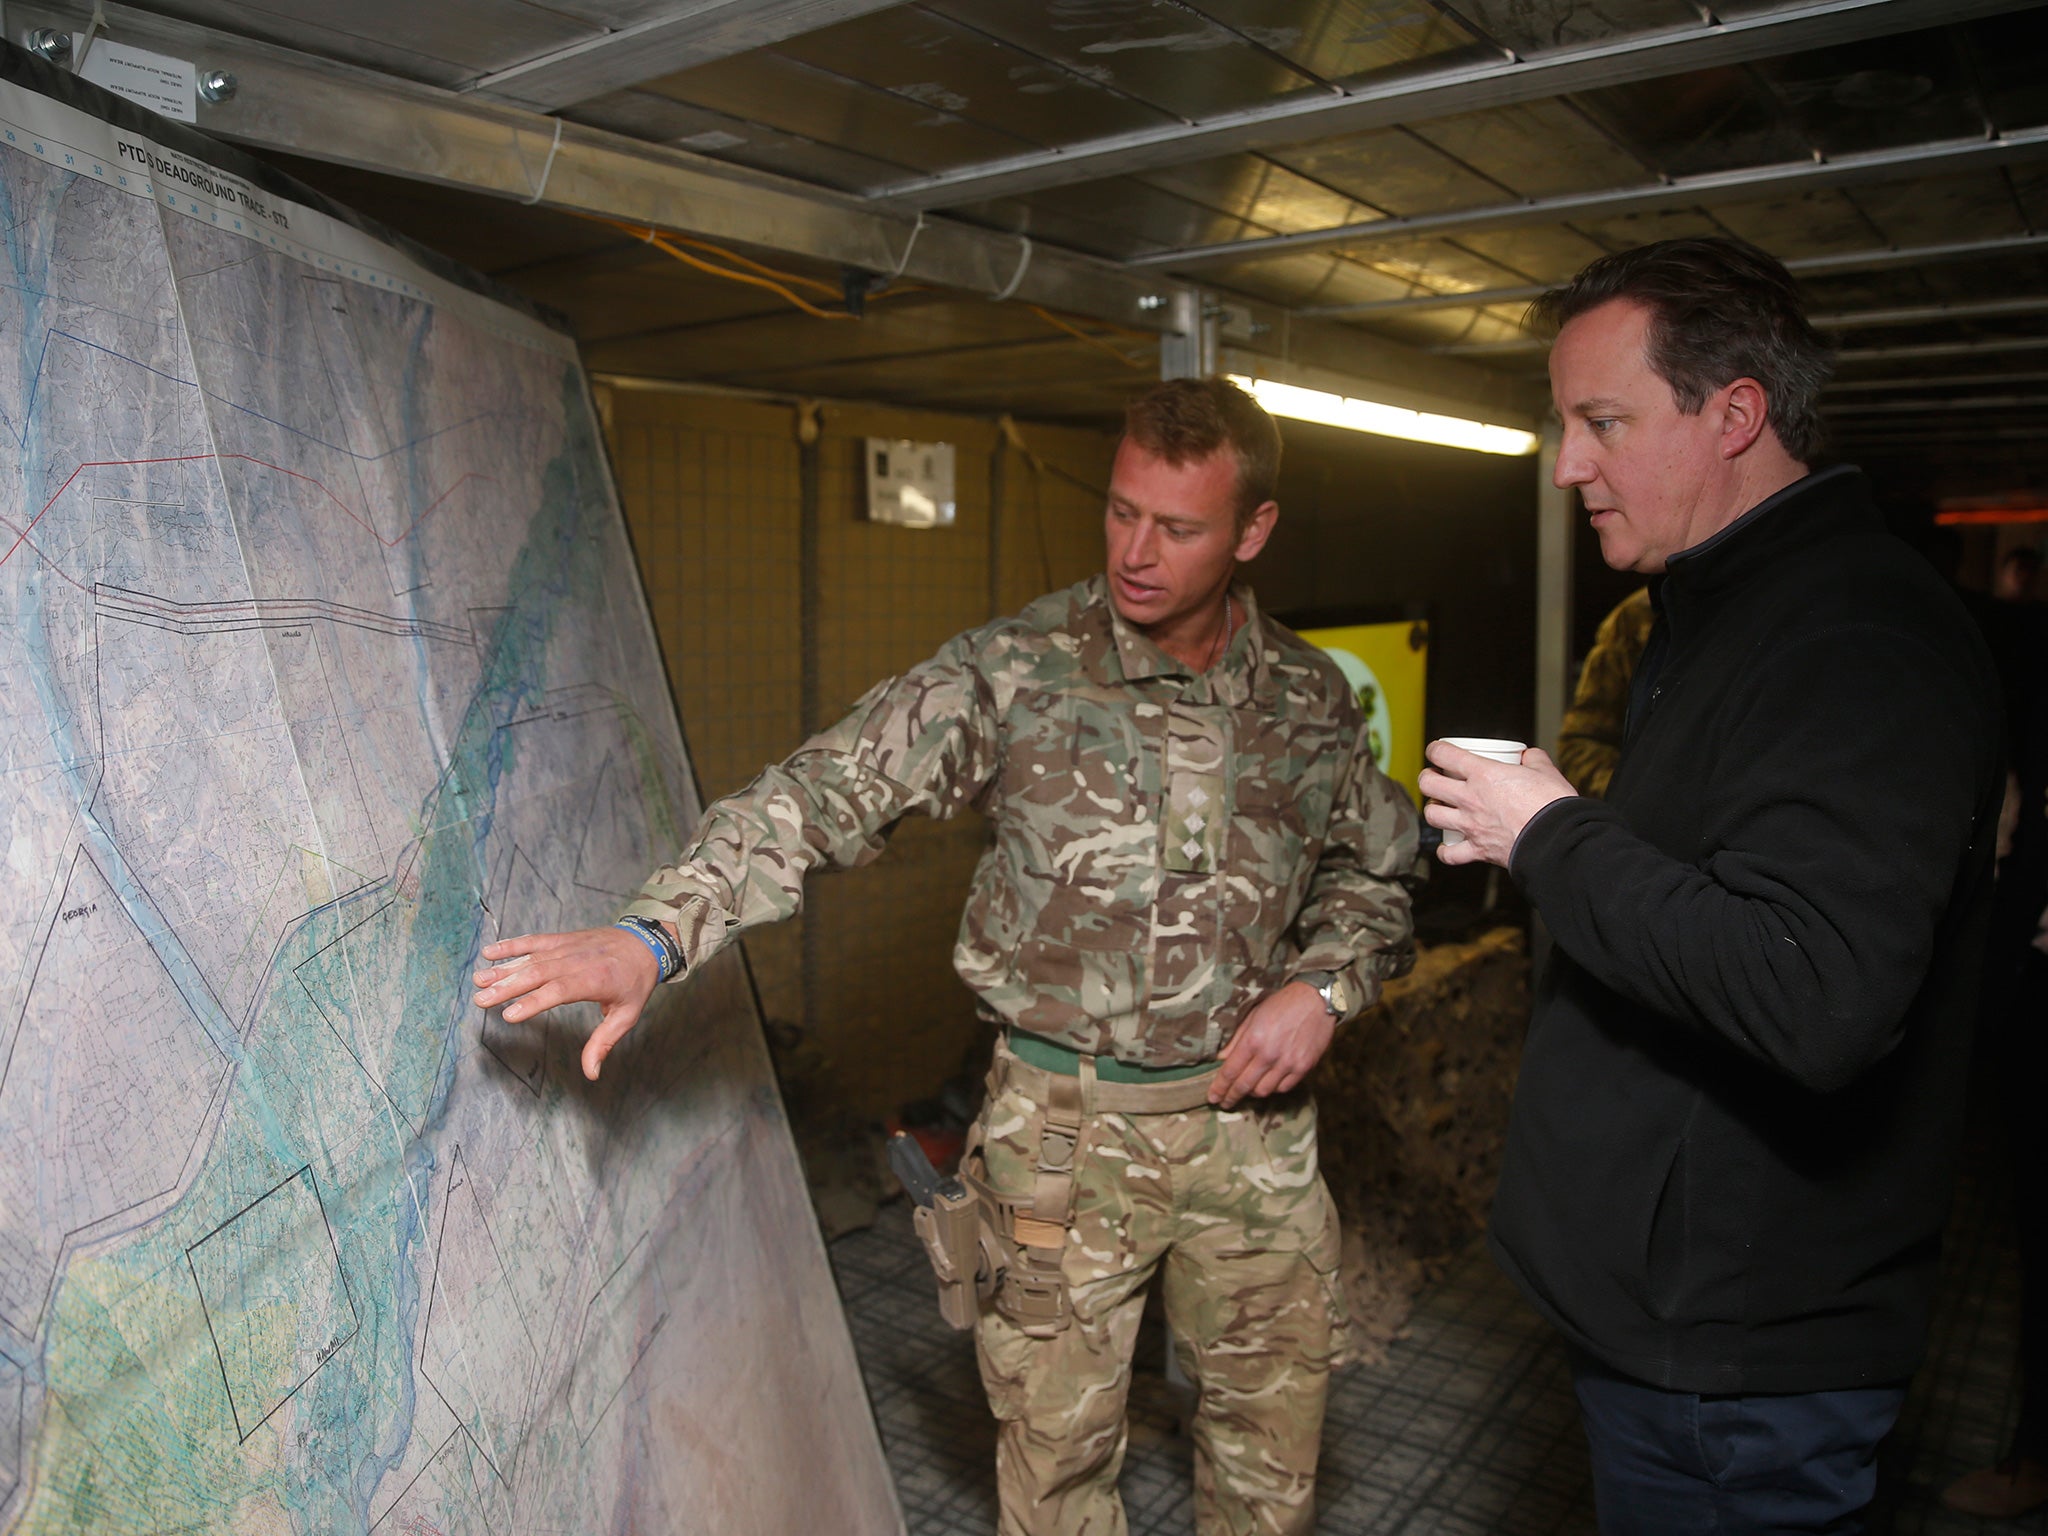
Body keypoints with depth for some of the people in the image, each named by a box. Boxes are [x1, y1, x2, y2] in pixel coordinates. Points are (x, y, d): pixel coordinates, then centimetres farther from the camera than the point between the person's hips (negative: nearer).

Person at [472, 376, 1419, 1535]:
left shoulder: (1311, 698, -1)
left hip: (1249, 1115, 3)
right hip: (1063, 1122, -2)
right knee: (1059, 1443, 13)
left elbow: (1378, 873, 12)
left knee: (1274, 1427, 18)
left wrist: (1325, 985, -8)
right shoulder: (1015, 672, -11)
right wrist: (653, 937, -31)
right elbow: (832, 794, -19)